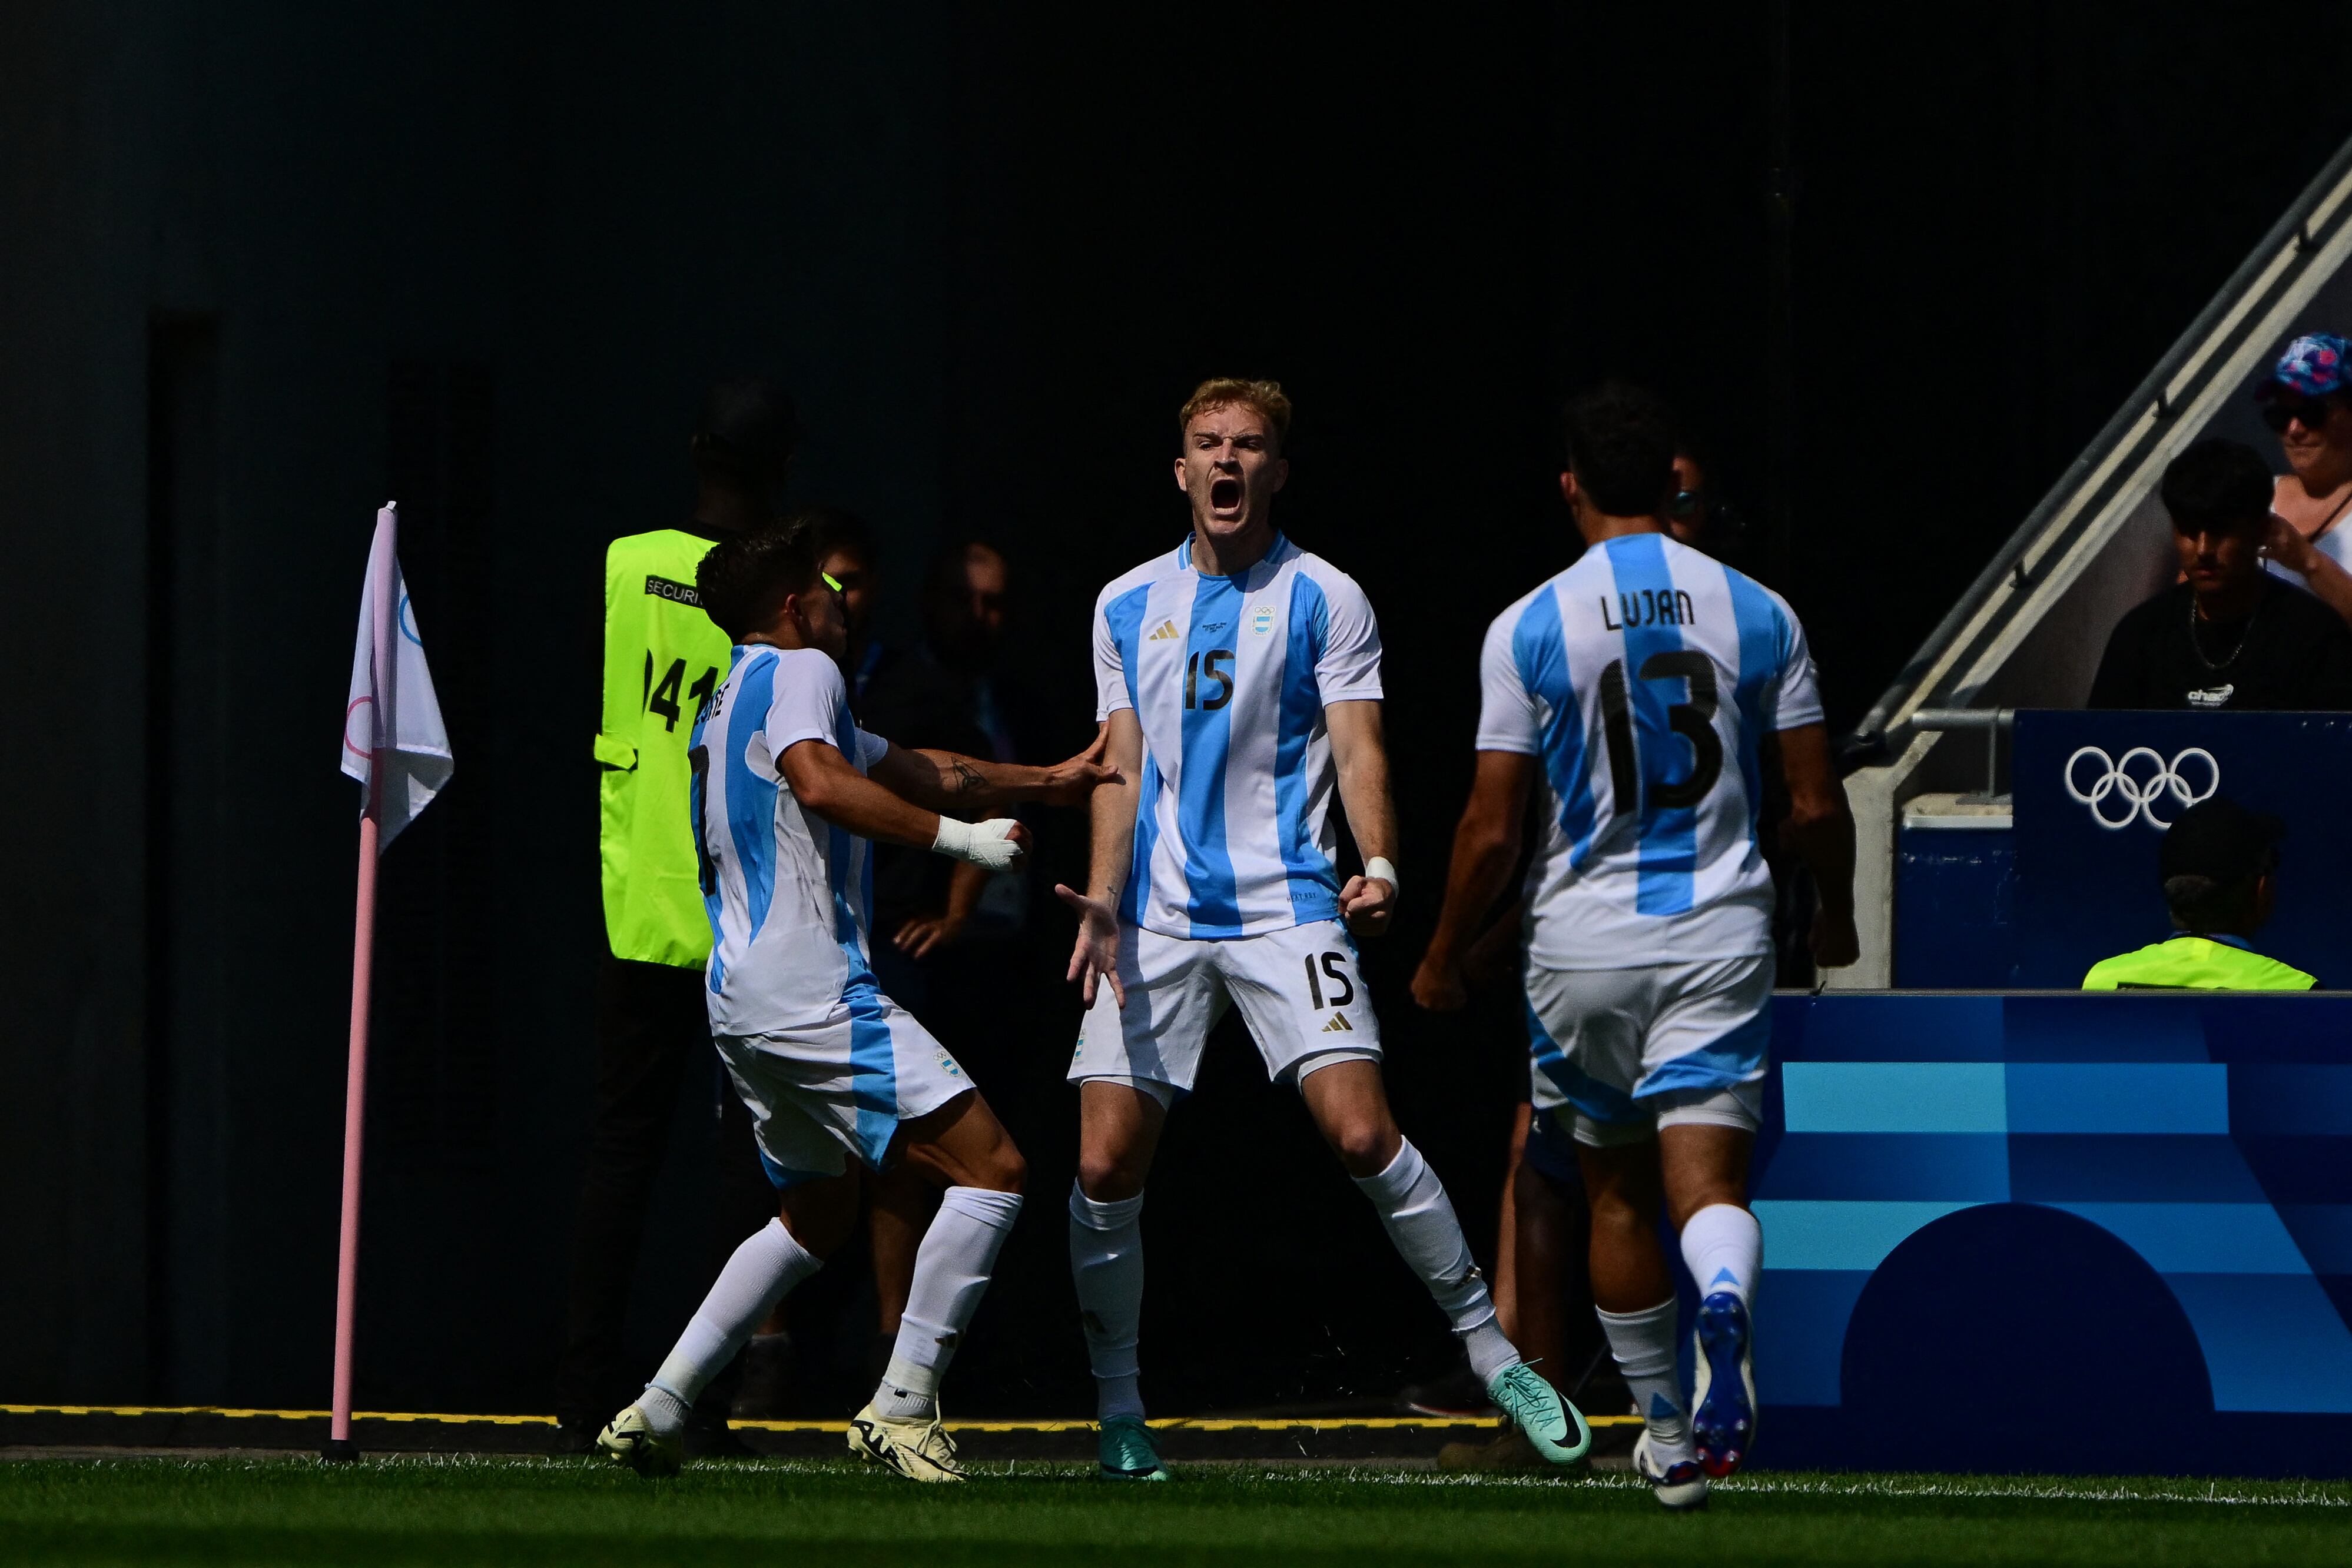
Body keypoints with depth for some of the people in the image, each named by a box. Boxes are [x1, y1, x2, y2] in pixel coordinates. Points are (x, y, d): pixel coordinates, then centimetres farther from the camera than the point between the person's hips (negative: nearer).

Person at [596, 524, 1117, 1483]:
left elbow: (912, 770, 31)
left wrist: (1042, 783, 32)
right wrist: (956, 837, -23)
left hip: (741, 998, 10)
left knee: (818, 1213, 25)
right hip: (811, 991, -10)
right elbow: (822, 784, -26)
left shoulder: (730, 700, 25)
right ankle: (902, 1408, -13)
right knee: (991, 1169, -10)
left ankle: (658, 1409, 18)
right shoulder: (798, 673, -5)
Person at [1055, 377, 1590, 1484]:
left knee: (1361, 1134, -17)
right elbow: (1124, 769, 14)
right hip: (1157, 923, 3)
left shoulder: (1325, 600, 3)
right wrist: (1104, 900, 0)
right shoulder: (1128, 607, 13)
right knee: (1106, 1164, -5)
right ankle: (1118, 1410, 10)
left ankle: (1493, 1356, -5)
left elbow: (1358, 749, -4)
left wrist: (1377, 866, -22)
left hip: (1288, 908, -3)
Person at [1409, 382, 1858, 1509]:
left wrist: (1444, 954, 10)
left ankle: (1666, 1435, 23)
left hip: (1583, 945, 0)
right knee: (1707, 1176, -6)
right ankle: (1727, 1301, -41)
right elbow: (1815, 804, 2)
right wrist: (1837, 914, 21)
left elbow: (1492, 829, -6)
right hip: (1720, 937, 0)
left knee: (1616, 1193, 15)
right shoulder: (1757, 614, -1)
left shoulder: (1528, 628, -6)